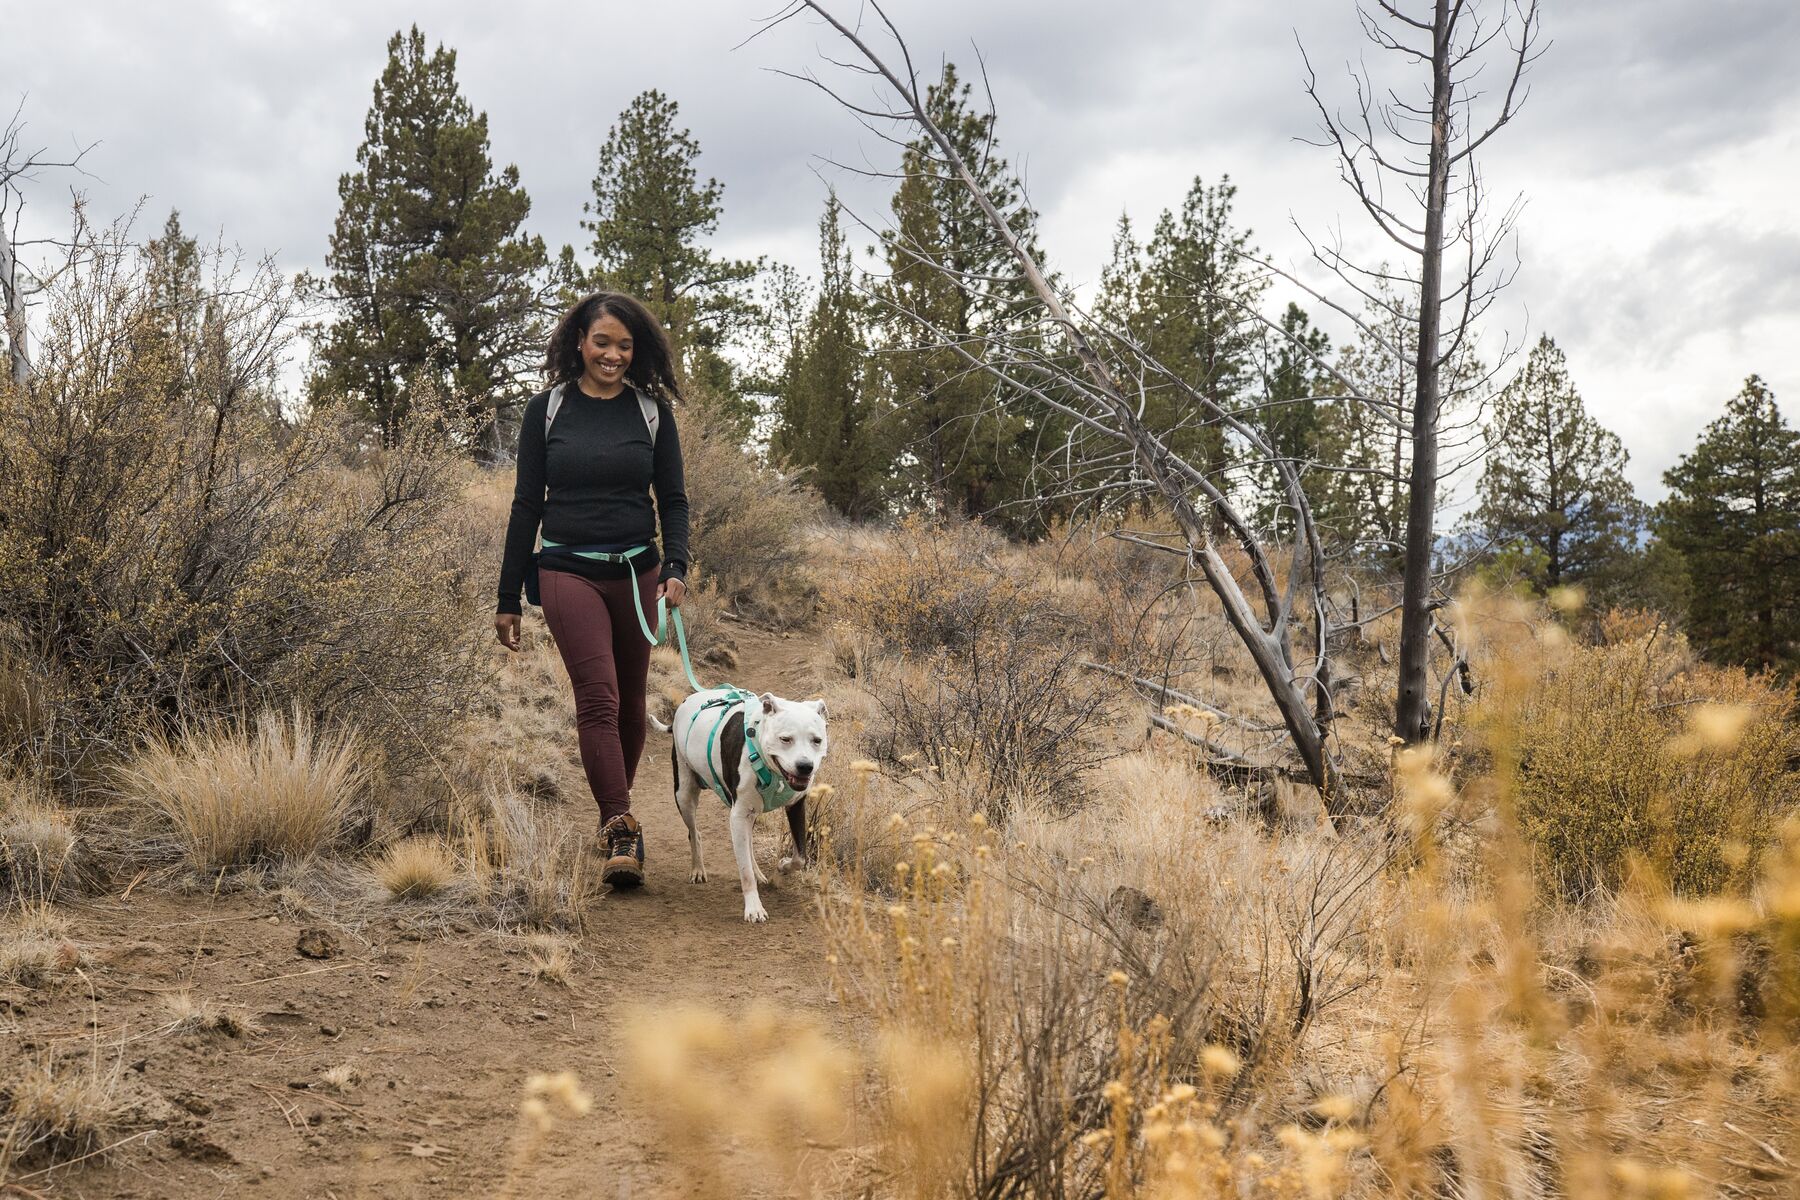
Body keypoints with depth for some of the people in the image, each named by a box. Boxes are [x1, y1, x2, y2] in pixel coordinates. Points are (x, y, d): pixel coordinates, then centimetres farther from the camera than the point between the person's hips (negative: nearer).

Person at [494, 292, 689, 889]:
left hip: (637, 572, 2)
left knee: (630, 701, 10)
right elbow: (526, 504, 5)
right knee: (598, 698, -16)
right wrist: (508, 598, 5)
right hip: (570, 572, -2)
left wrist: (676, 567, -11)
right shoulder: (546, 410, 3)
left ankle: (613, 810, 29)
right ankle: (622, 830, -18)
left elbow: (673, 498, 7)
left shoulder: (652, 410, 5)